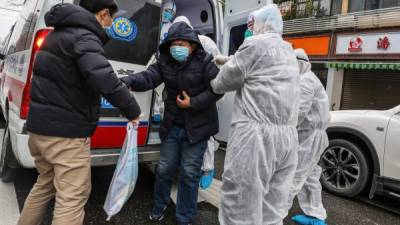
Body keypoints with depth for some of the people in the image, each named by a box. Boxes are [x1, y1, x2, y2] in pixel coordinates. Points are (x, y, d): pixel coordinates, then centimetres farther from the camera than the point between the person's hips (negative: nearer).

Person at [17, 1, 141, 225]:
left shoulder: (60, 33, 17)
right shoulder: (83, 37, -15)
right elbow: (103, 78, -32)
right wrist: (132, 109, -21)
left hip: (41, 125, 10)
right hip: (65, 132, -10)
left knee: (46, 184, 26)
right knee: (72, 198, -2)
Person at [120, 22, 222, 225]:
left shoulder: (204, 61, -10)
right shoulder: (164, 62, 1)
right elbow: (148, 77, -14)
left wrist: (193, 103, -17)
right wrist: (128, 82, -34)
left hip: (197, 127, -4)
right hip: (173, 126, 4)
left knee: (189, 173, 4)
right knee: (164, 168, 13)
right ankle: (159, 206, 41)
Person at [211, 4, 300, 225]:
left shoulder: (255, 43, -3)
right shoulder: (288, 51, 22)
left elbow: (226, 81, 3)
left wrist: (213, 83, 23)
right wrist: (229, 60, 42)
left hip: (256, 133, -8)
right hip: (288, 136, 9)